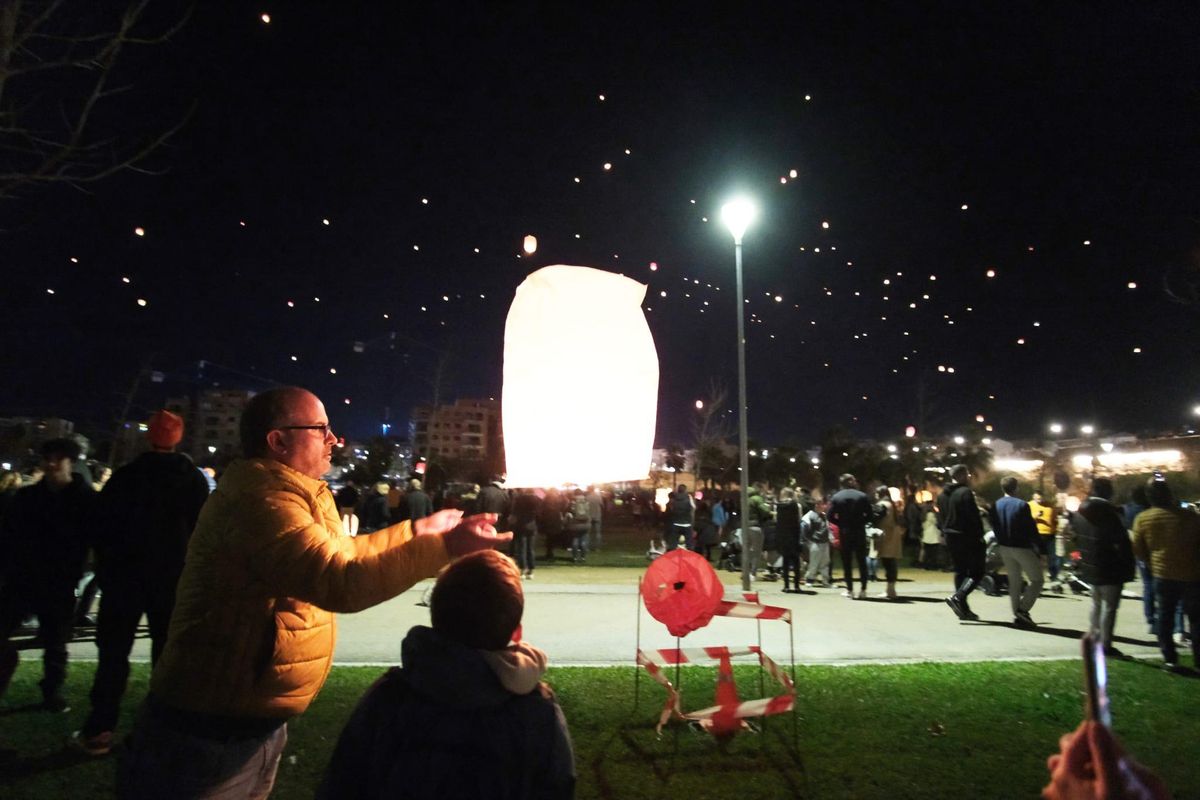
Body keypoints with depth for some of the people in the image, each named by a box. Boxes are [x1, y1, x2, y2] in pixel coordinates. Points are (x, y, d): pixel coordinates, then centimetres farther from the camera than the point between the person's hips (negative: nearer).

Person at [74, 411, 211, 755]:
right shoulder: (194, 479, -3)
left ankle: (99, 729, 6)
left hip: (125, 574, 0)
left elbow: (104, 530, 0)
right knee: (167, 651, 8)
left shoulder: (123, 477, -4)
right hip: (174, 577, 1)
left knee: (114, 650, 8)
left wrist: (106, 570, 11)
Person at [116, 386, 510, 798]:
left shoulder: (284, 490, 9)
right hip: (213, 731, -10)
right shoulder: (262, 498, -27)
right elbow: (338, 583, -36)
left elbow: (338, 553, 17)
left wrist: (416, 530, 14)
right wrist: (444, 546, -33)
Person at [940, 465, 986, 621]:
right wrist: (980, 536, -11)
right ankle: (957, 597, -18)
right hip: (967, 537, -8)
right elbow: (974, 517, -18)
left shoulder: (943, 495, 12)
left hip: (951, 538, 8)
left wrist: (946, 533, 17)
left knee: (960, 571, 13)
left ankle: (963, 609, 13)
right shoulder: (965, 492, -14)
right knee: (976, 572, -1)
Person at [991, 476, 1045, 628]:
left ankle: (1017, 614, 14)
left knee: (1014, 581, 14)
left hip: (1004, 547, 6)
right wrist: (1036, 547, -2)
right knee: (1037, 579, 7)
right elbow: (1031, 529, -12)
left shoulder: (996, 506, 4)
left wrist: (1001, 543, 14)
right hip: (1022, 547, -6)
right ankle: (1023, 609, -4)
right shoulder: (1021, 505, -14)